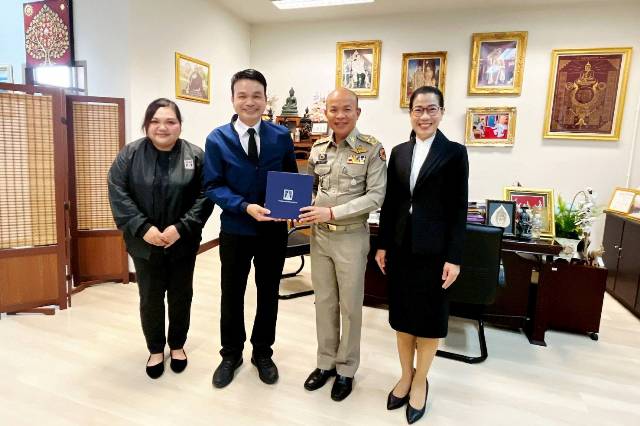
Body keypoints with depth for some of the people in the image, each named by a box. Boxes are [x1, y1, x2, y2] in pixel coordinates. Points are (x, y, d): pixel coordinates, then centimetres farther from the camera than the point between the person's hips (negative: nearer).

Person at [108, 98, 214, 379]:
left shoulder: (195, 156, -5)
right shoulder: (129, 155, -3)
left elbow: (205, 196, -9)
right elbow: (118, 195, -8)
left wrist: (181, 228, -19)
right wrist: (143, 228, -18)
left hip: (183, 243, 0)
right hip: (145, 244, 0)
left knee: (180, 297, 15)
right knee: (150, 299, 12)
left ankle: (177, 345, 37)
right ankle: (156, 349, 34)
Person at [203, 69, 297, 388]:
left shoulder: (282, 136, -3)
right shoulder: (217, 139, -7)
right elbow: (213, 187, -9)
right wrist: (246, 207, -24)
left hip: (274, 230, 1)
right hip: (236, 230, -1)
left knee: (269, 294, 16)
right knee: (232, 296, 15)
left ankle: (263, 353, 38)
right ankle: (231, 354, 38)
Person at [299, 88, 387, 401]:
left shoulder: (372, 149, -9)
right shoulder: (317, 149, 6)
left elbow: (376, 196, -15)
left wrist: (332, 212, -22)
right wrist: (301, 207, -6)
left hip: (351, 237, -4)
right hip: (319, 235, 5)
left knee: (349, 305, 10)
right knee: (324, 302, 15)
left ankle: (346, 369, 29)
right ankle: (326, 362, 34)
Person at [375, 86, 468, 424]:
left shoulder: (454, 153, -5)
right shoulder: (399, 152, 7)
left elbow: (459, 209, -7)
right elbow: (389, 202, 7)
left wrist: (454, 257, -11)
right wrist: (382, 245, 5)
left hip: (433, 249, -4)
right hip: (401, 246, 4)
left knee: (429, 316, 10)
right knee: (402, 314, 14)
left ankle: (420, 382, 30)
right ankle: (406, 376, 34)